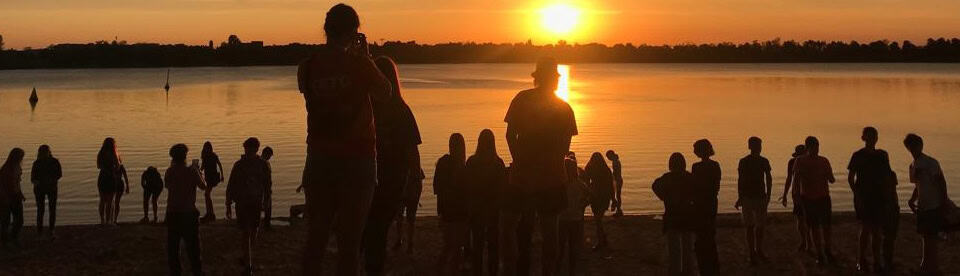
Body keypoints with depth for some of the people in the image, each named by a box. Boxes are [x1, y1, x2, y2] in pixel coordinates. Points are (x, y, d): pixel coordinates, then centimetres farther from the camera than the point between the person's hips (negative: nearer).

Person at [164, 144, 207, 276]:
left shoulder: (169, 172, -3)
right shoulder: (191, 171, -11)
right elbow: (203, 186, -1)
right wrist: (198, 171, 12)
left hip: (172, 214, 2)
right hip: (189, 214, -2)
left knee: (172, 246, 11)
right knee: (193, 247, 5)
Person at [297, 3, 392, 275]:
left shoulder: (308, 66, 1)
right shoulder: (358, 63, -9)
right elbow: (385, 92, 6)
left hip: (319, 158, 4)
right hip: (357, 158, -3)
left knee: (316, 235, 10)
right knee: (349, 238, 0)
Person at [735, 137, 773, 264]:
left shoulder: (764, 161, 5)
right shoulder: (743, 162, -3)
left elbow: (769, 179, 10)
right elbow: (740, 180, -1)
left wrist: (768, 195, 2)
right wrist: (740, 197, -5)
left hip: (761, 196, 3)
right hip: (747, 196, -3)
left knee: (760, 226, 7)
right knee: (750, 226, 0)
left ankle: (759, 251, 20)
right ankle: (752, 253, 4)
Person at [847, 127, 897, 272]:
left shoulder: (882, 155, 9)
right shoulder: (857, 156, -3)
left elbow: (887, 177, 14)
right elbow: (850, 178, -3)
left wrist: (887, 195, 7)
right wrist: (857, 194, -13)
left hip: (879, 197, 4)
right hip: (863, 197, -4)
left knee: (877, 230, 7)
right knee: (866, 227, -11)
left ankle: (877, 261, 14)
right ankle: (861, 260, -3)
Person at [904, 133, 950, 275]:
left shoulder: (931, 163, -12)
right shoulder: (913, 166, 12)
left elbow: (942, 182, -13)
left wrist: (944, 201, -15)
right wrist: (912, 200, 10)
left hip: (934, 206, -8)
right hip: (922, 206, 8)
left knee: (932, 238, -3)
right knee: (925, 237, 15)